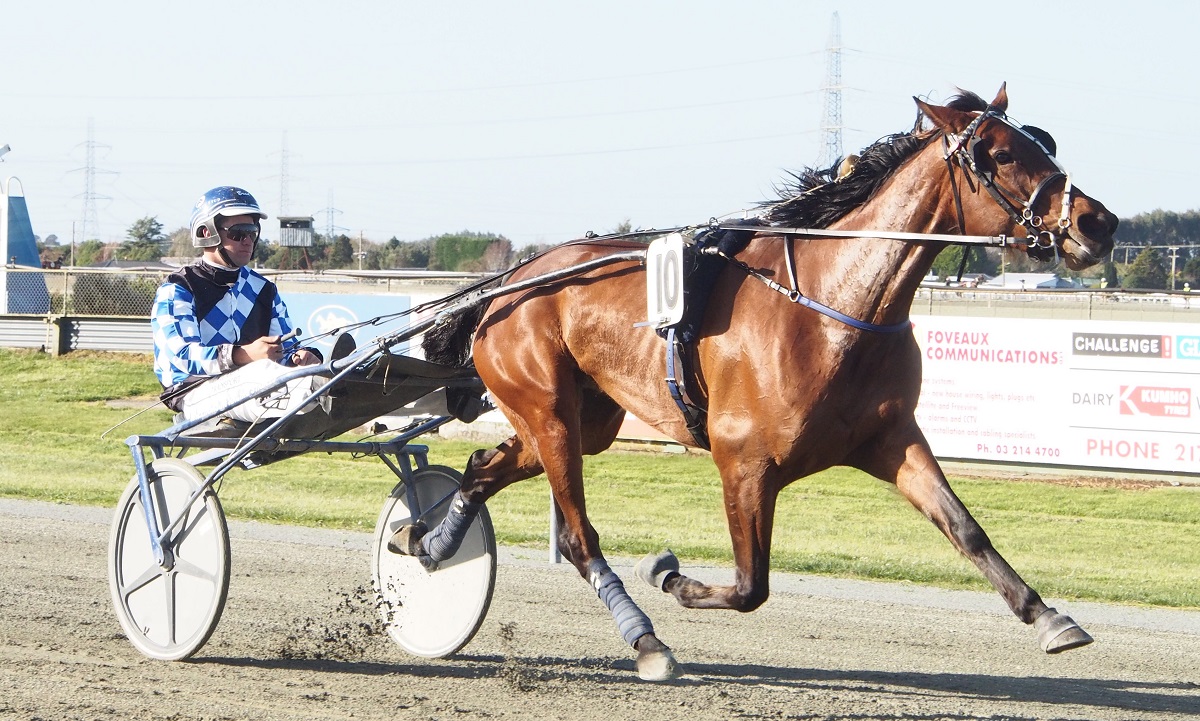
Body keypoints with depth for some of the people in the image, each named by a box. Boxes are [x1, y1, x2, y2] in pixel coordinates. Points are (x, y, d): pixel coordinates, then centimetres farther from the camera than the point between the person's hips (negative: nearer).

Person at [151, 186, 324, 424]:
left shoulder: (263, 289, 24)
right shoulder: (177, 290, 2)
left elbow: (285, 350, 18)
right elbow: (180, 356, -14)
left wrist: (301, 356, -10)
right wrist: (243, 355, -30)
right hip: (196, 392, -7)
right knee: (262, 371, -39)